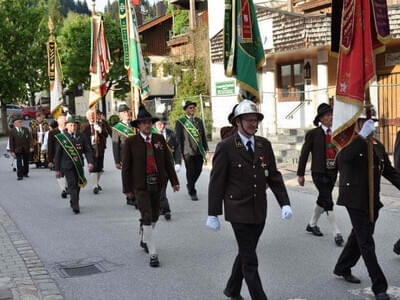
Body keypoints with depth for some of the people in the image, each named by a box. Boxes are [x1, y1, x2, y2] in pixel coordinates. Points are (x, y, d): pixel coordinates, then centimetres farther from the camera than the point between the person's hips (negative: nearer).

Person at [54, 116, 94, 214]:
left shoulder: (81, 137, 4)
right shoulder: (61, 137, -2)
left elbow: (87, 150, 1)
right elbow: (57, 154, 1)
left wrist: (90, 162, -16)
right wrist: (57, 169, 0)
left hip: (79, 165, 3)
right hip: (67, 166, -3)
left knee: (77, 185, 13)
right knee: (72, 185, -13)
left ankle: (73, 202, 35)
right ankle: (75, 207, -16)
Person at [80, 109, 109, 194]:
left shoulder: (101, 124, 6)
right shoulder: (84, 126, 3)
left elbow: (106, 135, -3)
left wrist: (100, 130, -19)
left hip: (100, 148, 3)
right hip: (90, 148, -3)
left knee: (99, 167, 11)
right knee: (93, 167, -9)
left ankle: (97, 183, 28)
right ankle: (95, 186, -8)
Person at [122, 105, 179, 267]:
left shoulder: (159, 139, 4)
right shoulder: (131, 142, -6)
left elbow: (168, 161, 6)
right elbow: (126, 166, -4)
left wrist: (174, 181, 0)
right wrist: (127, 188, -5)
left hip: (157, 183, 4)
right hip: (140, 184, -4)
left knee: (155, 216, 16)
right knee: (147, 217, -9)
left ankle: (144, 239, 43)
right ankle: (153, 254, -5)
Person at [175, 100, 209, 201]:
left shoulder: (199, 121, 16)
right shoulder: (180, 122, 1)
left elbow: (203, 137, 18)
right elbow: (178, 138, -1)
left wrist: (206, 150, 12)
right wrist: (180, 152, -6)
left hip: (199, 151, 5)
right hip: (188, 152, -4)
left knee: (198, 170, 6)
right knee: (191, 172, -3)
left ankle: (190, 185, 33)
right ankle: (192, 193, 8)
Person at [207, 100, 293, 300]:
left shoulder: (264, 145, 5)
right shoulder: (226, 147, -10)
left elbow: (274, 176, 7)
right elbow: (216, 182, -8)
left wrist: (285, 203, -4)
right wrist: (213, 214, -8)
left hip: (259, 211, 6)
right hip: (238, 212, -6)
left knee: (246, 253, 19)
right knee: (250, 261, -3)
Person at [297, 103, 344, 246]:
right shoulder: (313, 134, -6)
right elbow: (304, 154, -3)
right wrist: (300, 174, -3)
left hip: (333, 172, 6)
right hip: (319, 173, -5)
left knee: (322, 200, 17)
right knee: (328, 201, -11)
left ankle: (312, 224, 36)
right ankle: (336, 233, -7)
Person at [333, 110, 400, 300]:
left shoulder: (378, 146, 12)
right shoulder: (349, 143, -9)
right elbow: (342, 159, -32)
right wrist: (362, 136, -32)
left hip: (373, 201, 7)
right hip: (355, 200, -7)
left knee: (358, 237, 18)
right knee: (366, 243, -5)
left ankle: (342, 268, 38)